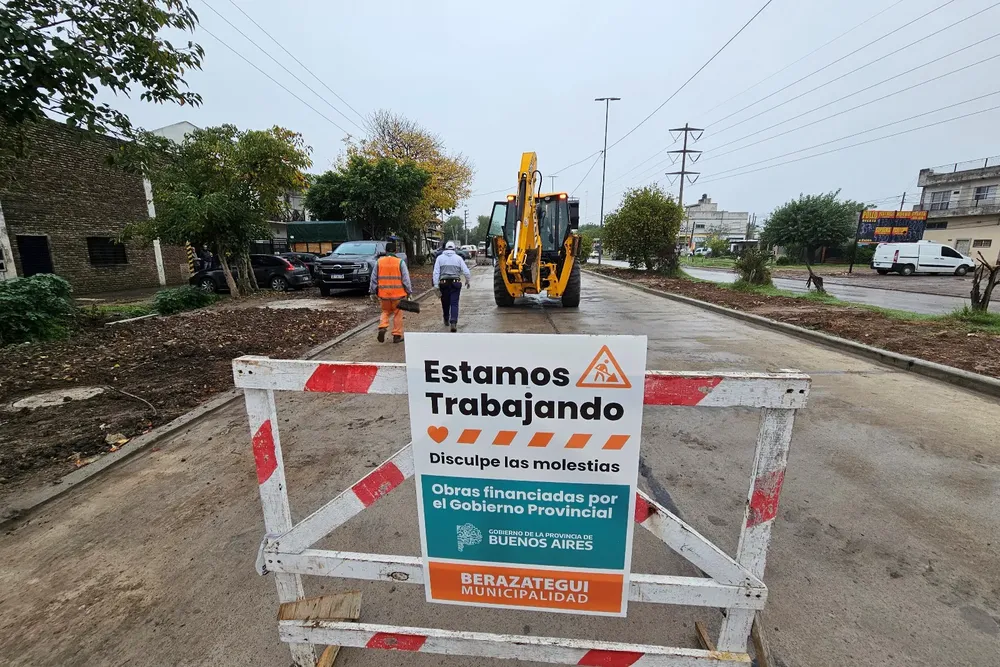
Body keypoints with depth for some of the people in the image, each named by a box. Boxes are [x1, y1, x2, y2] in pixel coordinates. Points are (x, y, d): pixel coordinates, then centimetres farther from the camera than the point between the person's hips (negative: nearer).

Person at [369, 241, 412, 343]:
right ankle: (397, 335, 11)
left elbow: (373, 279, 7)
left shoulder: (379, 262, 3)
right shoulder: (400, 262, -5)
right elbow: (406, 279, -5)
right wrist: (409, 292, 3)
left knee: (385, 311, 21)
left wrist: (373, 292, 15)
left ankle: (382, 327, -2)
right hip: (398, 293, -2)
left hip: (384, 293, 2)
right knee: (398, 313, 9)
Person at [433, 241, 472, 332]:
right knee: (454, 304, -1)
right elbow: (466, 271, 1)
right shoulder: (458, 258, 4)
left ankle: (446, 320, 33)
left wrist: (436, 286, -4)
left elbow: (436, 272, -4)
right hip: (455, 283, -1)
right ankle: (453, 322, -16)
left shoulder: (440, 258, 4)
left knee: (445, 303, 16)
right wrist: (468, 281, 17)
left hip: (444, 283, 1)